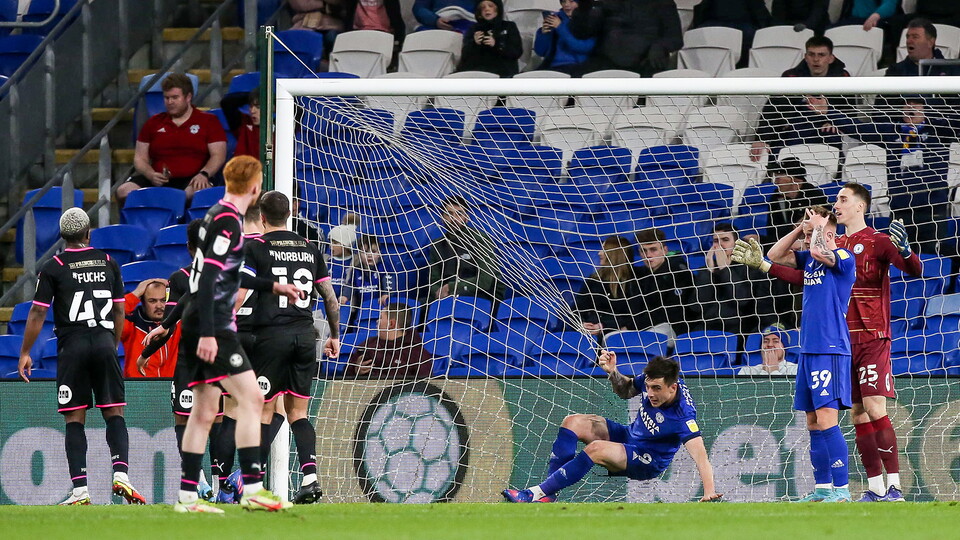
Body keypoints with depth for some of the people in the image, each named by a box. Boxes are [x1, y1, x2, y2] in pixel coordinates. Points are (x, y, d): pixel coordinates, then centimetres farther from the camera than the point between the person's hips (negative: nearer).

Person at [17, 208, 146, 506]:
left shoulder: (53, 267, -1)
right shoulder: (108, 263, 9)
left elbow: (38, 313, -2)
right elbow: (120, 311, 14)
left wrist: (25, 353, 5)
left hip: (72, 347, -2)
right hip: (104, 343, 2)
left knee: (74, 419, 0)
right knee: (114, 414, 6)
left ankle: (80, 489, -6)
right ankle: (121, 473, -14)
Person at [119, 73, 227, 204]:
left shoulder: (208, 121, 13)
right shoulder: (154, 123, 22)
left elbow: (218, 155, 6)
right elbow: (140, 158, 19)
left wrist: (203, 174, -15)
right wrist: (151, 175, -4)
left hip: (190, 180, -3)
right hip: (159, 182, 3)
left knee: (200, 192, -42)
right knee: (124, 191, -28)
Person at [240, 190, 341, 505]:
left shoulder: (255, 248, -2)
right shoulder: (309, 249, 12)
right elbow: (330, 296, 17)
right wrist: (335, 336, 27)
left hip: (271, 334, -4)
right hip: (305, 334, 4)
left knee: (264, 411, 0)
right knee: (298, 411, 9)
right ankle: (310, 477, -6)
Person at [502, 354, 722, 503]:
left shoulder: (683, 415, -34)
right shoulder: (652, 378, -13)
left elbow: (700, 456, -41)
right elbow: (626, 391, 9)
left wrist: (709, 493, -54)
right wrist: (613, 373, -12)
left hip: (648, 463, -8)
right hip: (629, 435, 8)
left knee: (596, 449, -33)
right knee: (572, 423, -8)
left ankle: (536, 494, -29)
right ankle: (548, 494, -15)